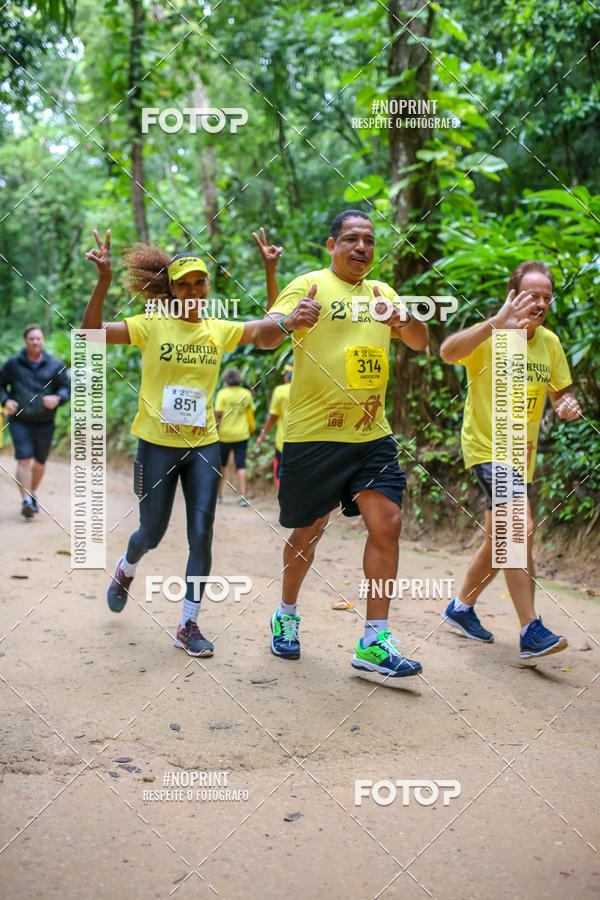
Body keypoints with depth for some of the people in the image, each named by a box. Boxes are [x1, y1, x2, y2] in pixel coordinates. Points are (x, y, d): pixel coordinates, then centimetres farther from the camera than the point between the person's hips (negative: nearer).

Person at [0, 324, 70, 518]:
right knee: (24, 460, -15)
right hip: (20, 422, -2)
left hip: (44, 423, 2)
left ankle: (33, 493, 37)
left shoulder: (55, 365, 0)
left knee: (40, 462, 13)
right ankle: (26, 501, -20)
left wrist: (58, 398, -21)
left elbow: (67, 388, 1)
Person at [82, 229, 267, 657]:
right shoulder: (152, 325, -6)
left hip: (204, 445, 3)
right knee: (152, 533, 10)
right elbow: (91, 332, -16)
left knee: (202, 533, -3)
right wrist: (103, 281, -28)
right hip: (158, 444, -2)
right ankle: (125, 570, 46)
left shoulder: (220, 330, 5)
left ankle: (189, 625, 9)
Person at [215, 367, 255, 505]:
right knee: (241, 465, 0)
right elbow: (251, 414, 9)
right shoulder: (246, 394, 2)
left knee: (221, 465, 14)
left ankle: (217, 493, 23)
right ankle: (243, 496, -9)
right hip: (242, 435, 2)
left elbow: (218, 414, -13)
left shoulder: (223, 393, -9)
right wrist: (251, 429, 23)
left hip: (224, 434, -2)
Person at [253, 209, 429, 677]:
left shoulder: (381, 292, 14)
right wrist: (288, 322, -38)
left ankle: (375, 642, 0)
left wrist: (404, 320, -14)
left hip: (372, 435, 4)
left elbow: (421, 342, 9)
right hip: (313, 434, -4)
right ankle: (286, 615, 33)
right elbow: (263, 336, -14)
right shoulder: (309, 286, -3)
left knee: (387, 523, -7)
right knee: (308, 532, 7)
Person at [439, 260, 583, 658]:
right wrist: (496, 322, -45)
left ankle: (461, 607, 36)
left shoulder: (550, 342, 6)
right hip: (487, 447, -8)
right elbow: (448, 351, -33)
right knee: (521, 529, -23)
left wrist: (569, 404, -7)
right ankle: (532, 630, -19)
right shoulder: (490, 336, -13)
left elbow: (560, 391, 17)